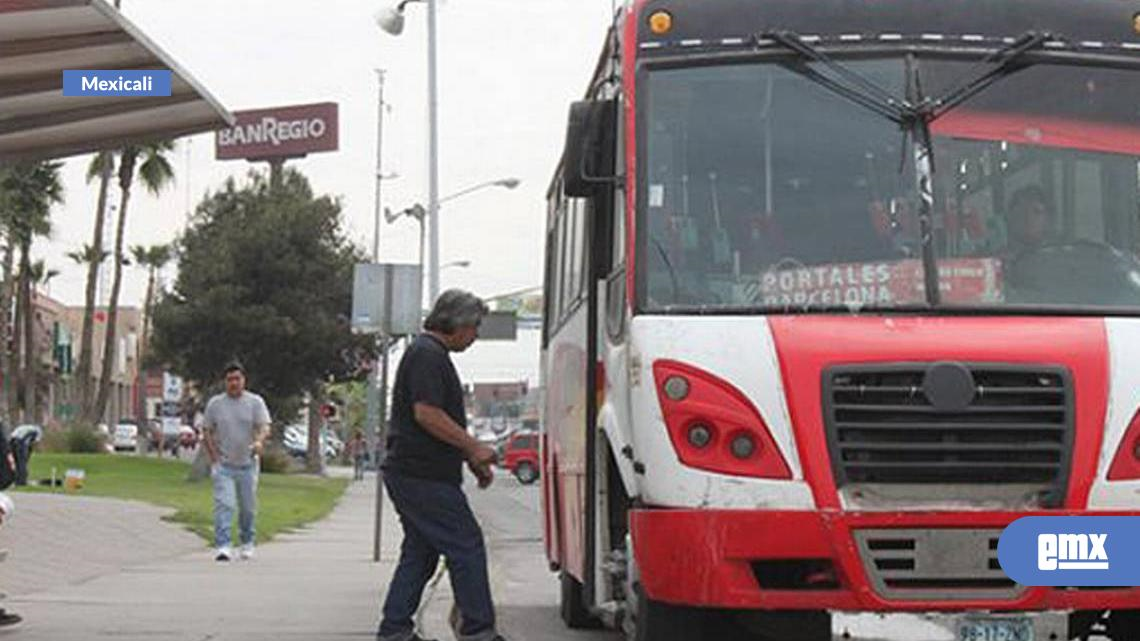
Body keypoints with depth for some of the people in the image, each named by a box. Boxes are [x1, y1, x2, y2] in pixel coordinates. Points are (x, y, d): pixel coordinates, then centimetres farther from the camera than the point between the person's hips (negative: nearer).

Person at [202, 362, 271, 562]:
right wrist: (213, 458, -1)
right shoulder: (215, 404, 3)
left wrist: (259, 441, -32)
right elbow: (207, 432, 8)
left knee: (248, 507, 10)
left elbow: (264, 427, -10)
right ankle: (224, 546, -17)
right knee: (223, 505, -14)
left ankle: (247, 543, 29)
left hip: (248, 464, 1)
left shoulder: (255, 402, 0)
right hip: (223, 465, -1)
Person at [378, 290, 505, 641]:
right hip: (424, 476, -11)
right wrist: (474, 448, -16)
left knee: (419, 552, 12)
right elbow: (427, 414, -22)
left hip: (409, 475, 11)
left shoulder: (428, 353, 21)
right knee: (467, 547, -7)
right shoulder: (428, 354, -13)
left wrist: (471, 459, 21)